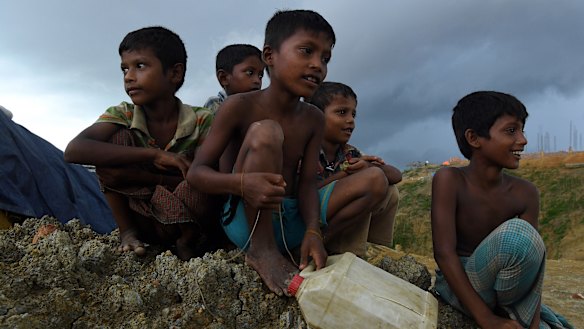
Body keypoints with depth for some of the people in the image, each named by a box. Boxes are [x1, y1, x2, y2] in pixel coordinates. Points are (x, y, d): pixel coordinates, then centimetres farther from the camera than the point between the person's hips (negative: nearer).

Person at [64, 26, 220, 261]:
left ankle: (189, 238, -4)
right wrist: (153, 155, -35)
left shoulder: (202, 121, -13)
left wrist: (138, 175, -24)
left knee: (195, 188, -38)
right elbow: (74, 150, -28)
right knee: (115, 138, -19)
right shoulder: (123, 116, -9)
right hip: (143, 221, 1)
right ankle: (128, 232, -9)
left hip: (187, 219, -1)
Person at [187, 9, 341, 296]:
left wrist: (312, 232, -25)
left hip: (291, 222, 6)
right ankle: (261, 251, -23)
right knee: (265, 132, -30)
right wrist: (243, 183, -36)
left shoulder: (313, 119, 1)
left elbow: (306, 183, -5)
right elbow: (196, 172, -14)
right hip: (244, 219, -5)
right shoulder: (239, 106, -13)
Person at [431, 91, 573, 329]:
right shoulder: (449, 180, -21)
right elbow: (444, 253, -26)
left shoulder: (525, 194, -9)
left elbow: (530, 263, -13)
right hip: (456, 287, -4)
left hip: (498, 288, 4)